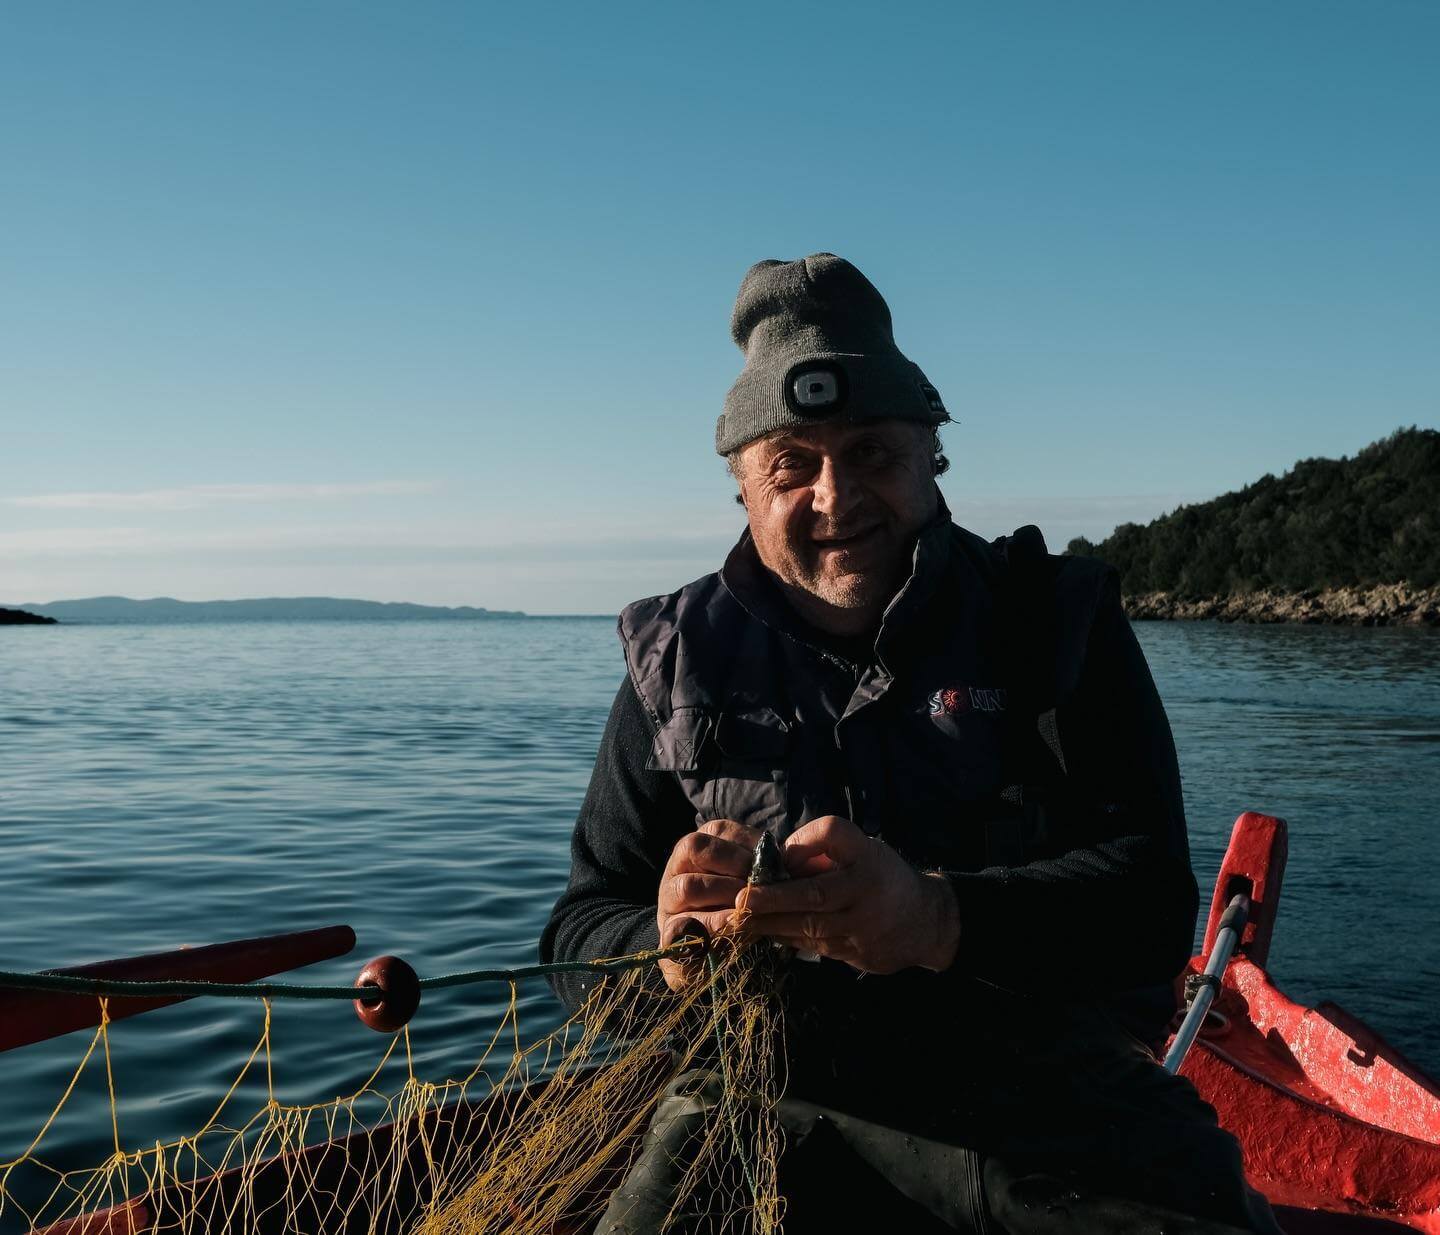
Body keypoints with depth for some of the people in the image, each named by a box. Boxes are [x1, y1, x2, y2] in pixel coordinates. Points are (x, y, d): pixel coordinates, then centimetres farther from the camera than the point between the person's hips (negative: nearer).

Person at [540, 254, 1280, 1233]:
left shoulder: (1054, 620, 4)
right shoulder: (681, 663, 7)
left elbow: (1153, 902, -7)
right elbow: (580, 937, 7)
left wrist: (938, 919, -27)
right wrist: (671, 945, -18)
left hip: (1054, 1101, 0)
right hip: (779, 1109, 1)